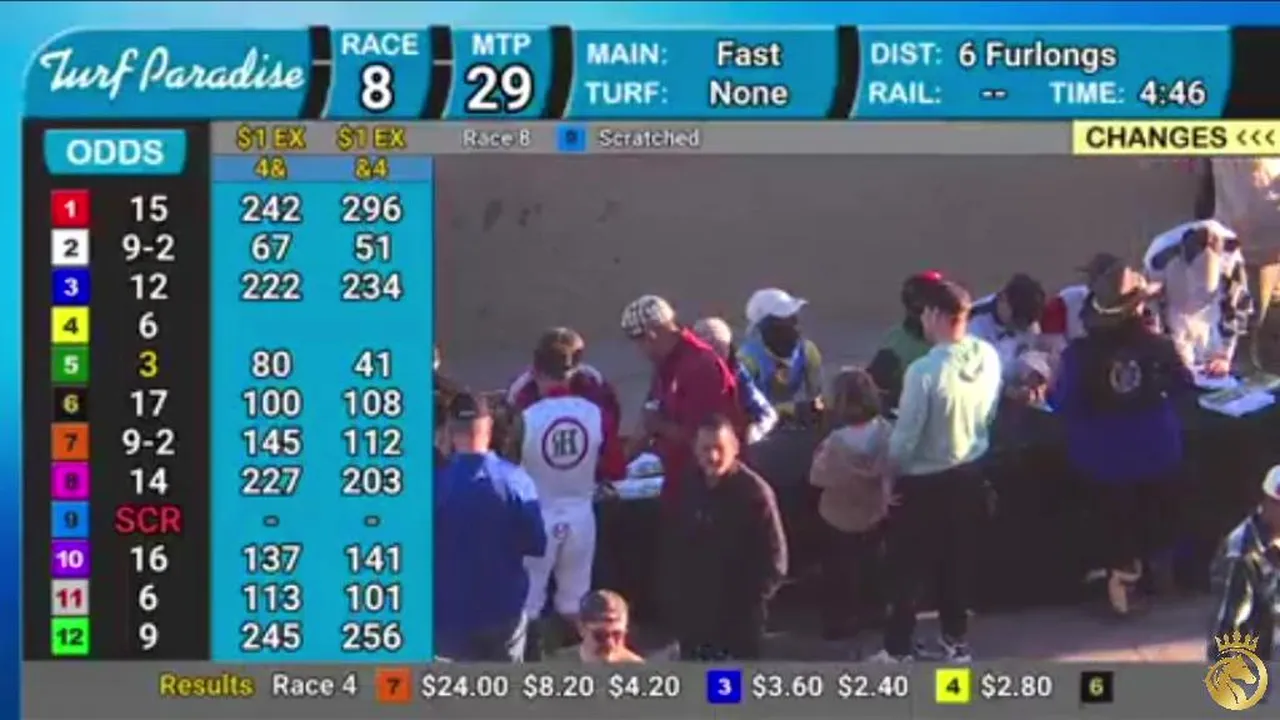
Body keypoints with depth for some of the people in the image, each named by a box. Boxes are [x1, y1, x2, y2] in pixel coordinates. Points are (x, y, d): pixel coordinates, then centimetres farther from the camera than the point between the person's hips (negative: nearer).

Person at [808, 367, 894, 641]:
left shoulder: (839, 440, -34)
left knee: (839, 569, 16)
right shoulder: (884, 429, -18)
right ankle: (871, 609, 41)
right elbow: (889, 468, -4)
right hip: (874, 511, 5)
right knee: (869, 562, 26)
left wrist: (821, 452, -9)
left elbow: (818, 476, -22)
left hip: (841, 516, -5)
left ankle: (840, 621, 28)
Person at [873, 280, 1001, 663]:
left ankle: (899, 650, 16)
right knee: (958, 559, 19)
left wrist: (889, 471, -4)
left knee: (908, 566, 9)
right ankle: (956, 640, 30)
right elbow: (989, 415, 6)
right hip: (971, 472, 6)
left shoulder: (925, 370, -28)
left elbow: (906, 435, -21)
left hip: (924, 481, -6)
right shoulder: (988, 357, -8)